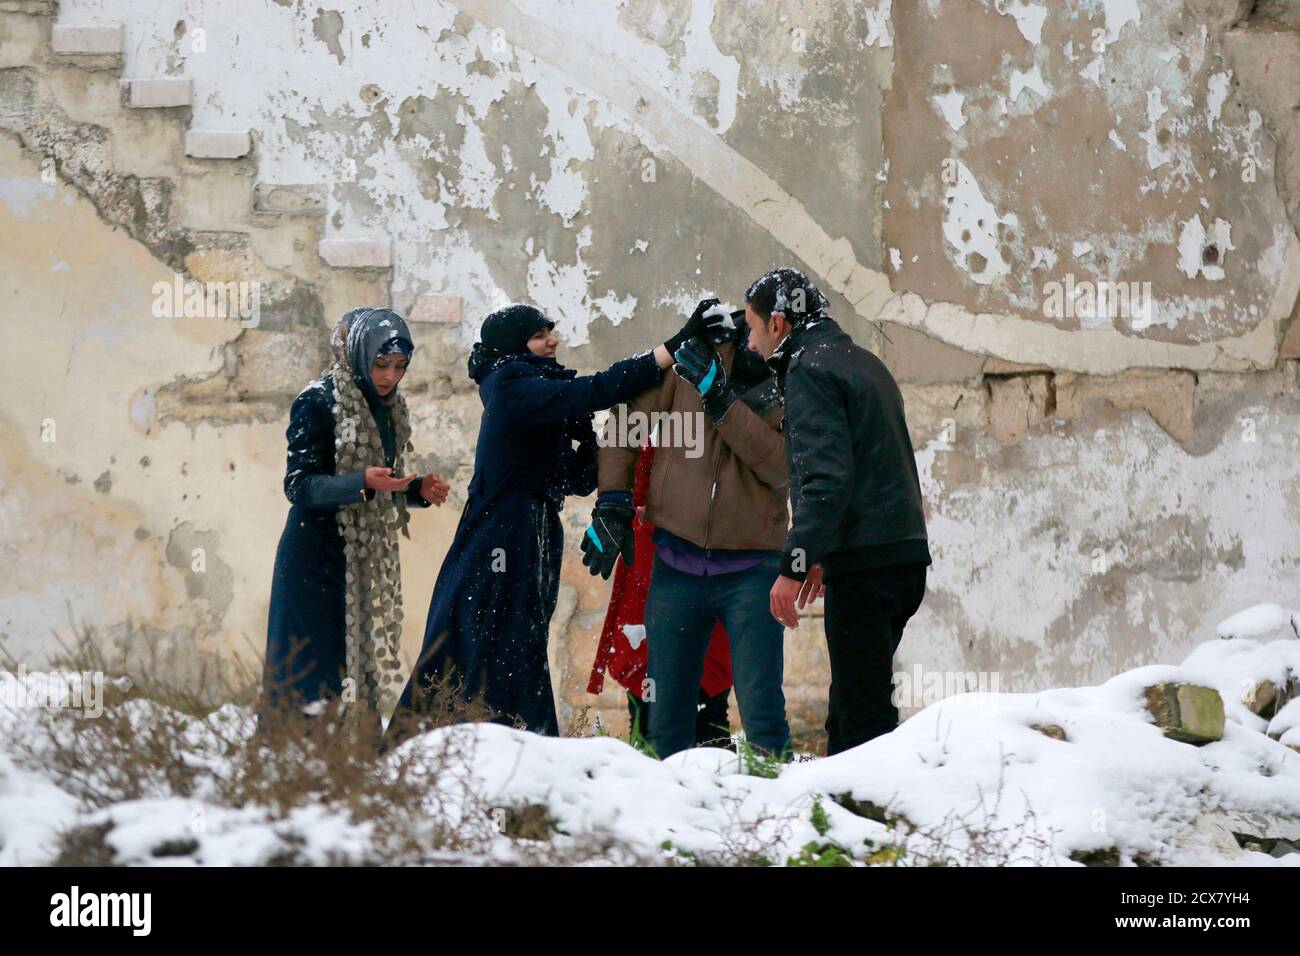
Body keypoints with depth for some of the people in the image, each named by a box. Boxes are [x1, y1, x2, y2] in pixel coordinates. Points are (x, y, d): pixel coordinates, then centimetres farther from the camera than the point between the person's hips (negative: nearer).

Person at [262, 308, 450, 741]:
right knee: (313, 674, -8)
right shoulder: (318, 402, -11)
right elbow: (299, 485, -16)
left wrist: (418, 491, 0)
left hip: (367, 560, 7)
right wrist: (363, 481, -29)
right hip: (317, 559, -7)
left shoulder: (388, 407, 12)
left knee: (364, 665, 7)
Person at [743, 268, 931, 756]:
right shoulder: (863, 362, 22)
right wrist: (821, 557, 27)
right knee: (852, 704, 13)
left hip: (864, 565, -10)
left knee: (863, 710, -9)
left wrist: (794, 565, -21)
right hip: (905, 555, 10)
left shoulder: (810, 370, -8)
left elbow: (825, 478, -20)